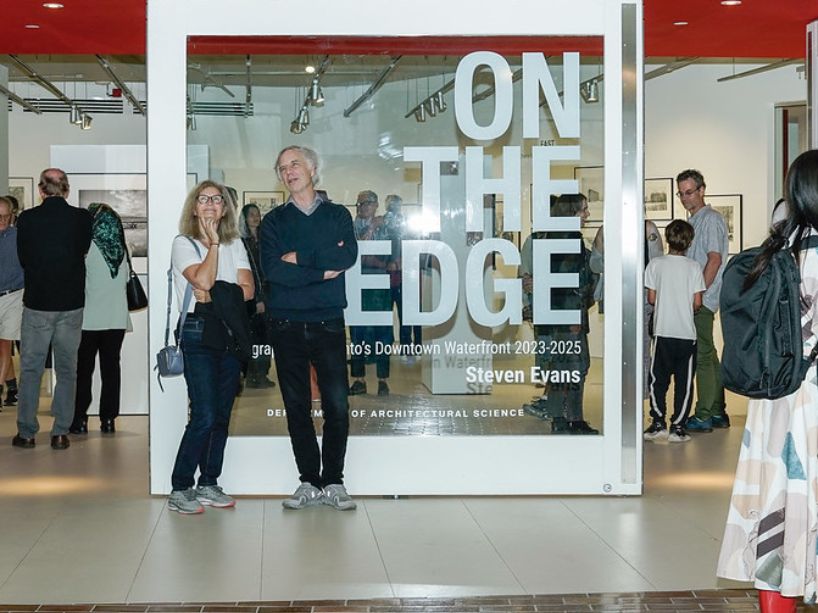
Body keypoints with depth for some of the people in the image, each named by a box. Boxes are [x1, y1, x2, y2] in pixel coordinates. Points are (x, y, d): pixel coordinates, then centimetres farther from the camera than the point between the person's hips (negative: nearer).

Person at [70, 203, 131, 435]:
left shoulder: (88, 248, -10)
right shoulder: (121, 249, 3)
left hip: (90, 318, -4)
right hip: (117, 318, 4)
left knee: (83, 369, 4)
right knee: (111, 367, 7)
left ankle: (80, 419, 4)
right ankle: (108, 419, 7)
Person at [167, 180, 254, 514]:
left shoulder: (235, 244, 15)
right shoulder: (183, 243, 1)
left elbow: (247, 289, 3)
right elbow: (203, 279, -16)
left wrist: (214, 295, -11)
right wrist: (213, 242, -7)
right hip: (198, 333, -5)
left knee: (222, 415, 6)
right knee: (204, 416, -12)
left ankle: (209, 484, 15)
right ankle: (180, 490, -4)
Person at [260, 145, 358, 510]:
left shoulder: (338, 215, 10)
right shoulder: (274, 220, 10)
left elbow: (348, 256, -8)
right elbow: (271, 269, -6)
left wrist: (299, 257, -9)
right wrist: (323, 269, -9)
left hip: (327, 321, -1)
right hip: (286, 325, 1)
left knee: (337, 405, -5)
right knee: (296, 406, 4)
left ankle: (333, 482, 6)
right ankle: (309, 482, 13)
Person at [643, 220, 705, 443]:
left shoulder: (655, 264, -3)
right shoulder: (693, 267, -4)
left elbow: (651, 298, -1)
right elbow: (697, 302, -4)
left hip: (662, 331, 1)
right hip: (687, 332, 0)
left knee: (658, 379, 11)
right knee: (684, 382, 5)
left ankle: (658, 423, 7)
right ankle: (678, 427, 4)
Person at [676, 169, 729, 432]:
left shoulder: (710, 218, -9)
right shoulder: (694, 220, 19)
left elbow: (714, 260, -17)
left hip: (703, 299, -10)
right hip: (696, 298, 10)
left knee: (702, 356, -8)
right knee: (708, 355, 12)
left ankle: (704, 416, -6)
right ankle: (717, 413, 18)